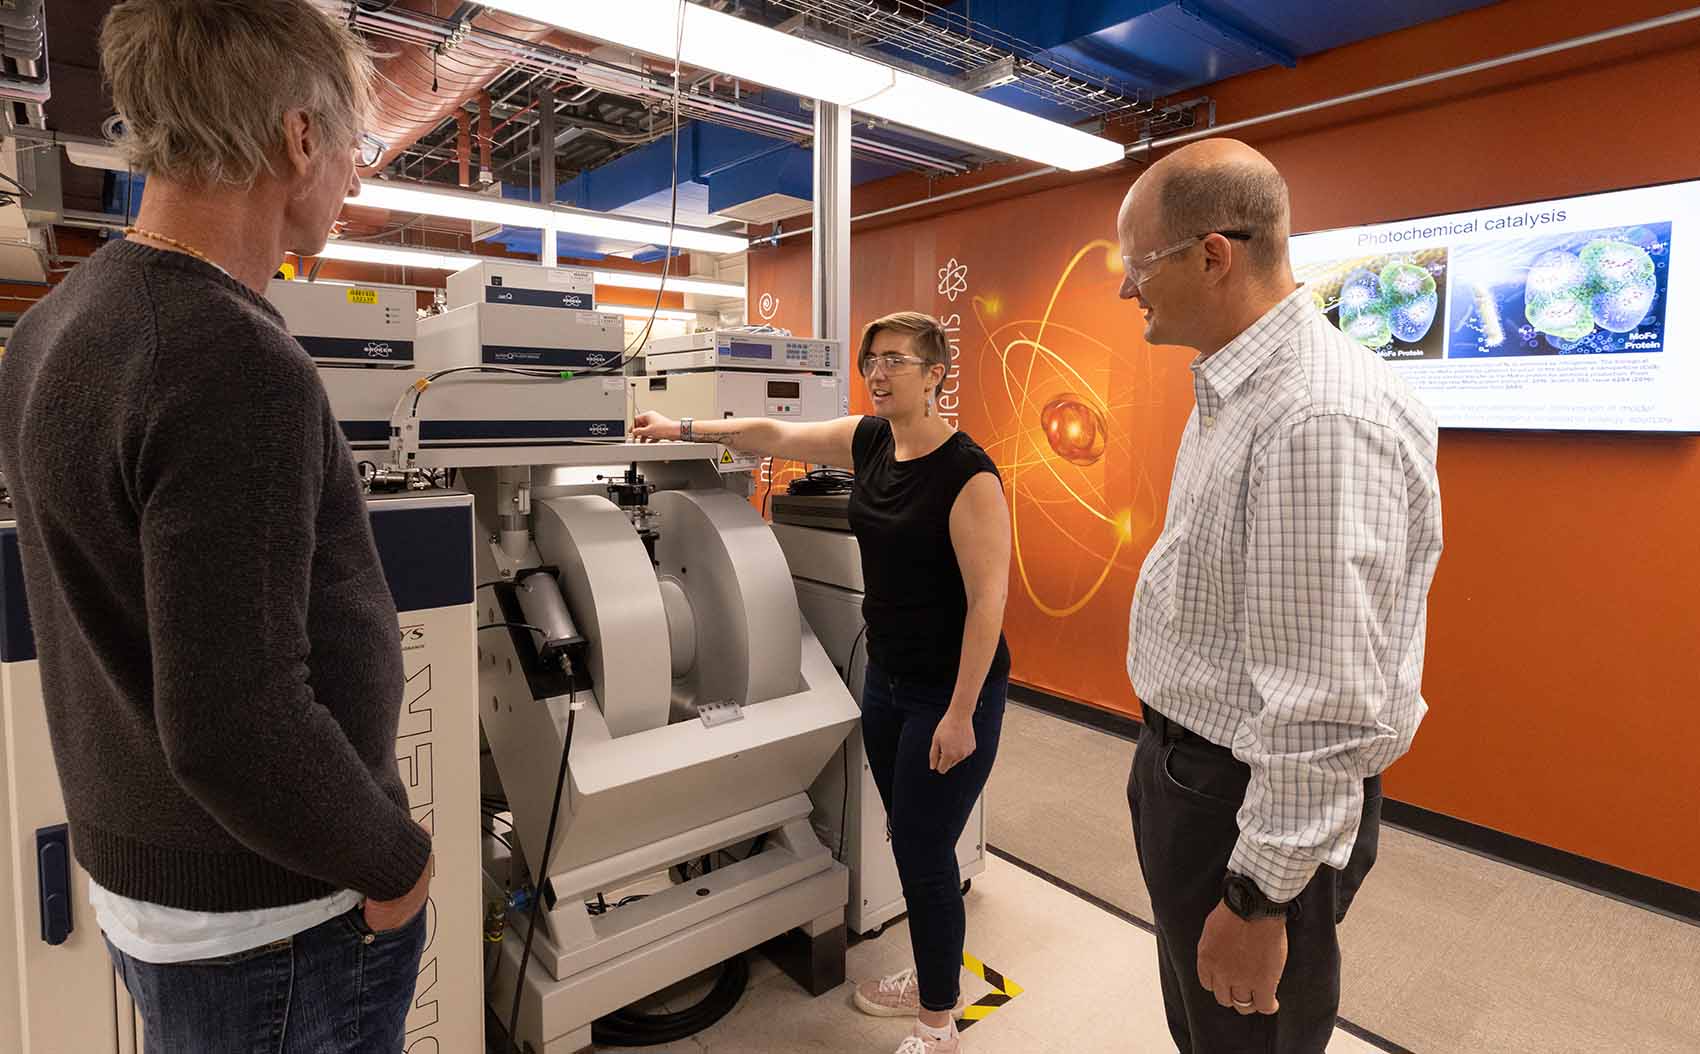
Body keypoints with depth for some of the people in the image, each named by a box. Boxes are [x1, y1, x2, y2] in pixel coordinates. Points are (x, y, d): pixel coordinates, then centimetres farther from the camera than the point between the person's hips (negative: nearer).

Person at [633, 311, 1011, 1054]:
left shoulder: (966, 473, -19)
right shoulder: (869, 441, 2)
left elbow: (988, 600, -21)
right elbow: (773, 435, 11)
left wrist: (961, 714, -21)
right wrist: (687, 429, 10)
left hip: (951, 691, -7)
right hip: (887, 678, 7)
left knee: (924, 852, 3)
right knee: (911, 841, 19)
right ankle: (935, 974, 41)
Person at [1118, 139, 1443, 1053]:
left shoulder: (1322, 419, -29)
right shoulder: (1232, 390, 6)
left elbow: (1329, 705, -29)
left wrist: (1259, 898, -21)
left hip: (1255, 803, -9)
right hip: (1189, 763, 9)